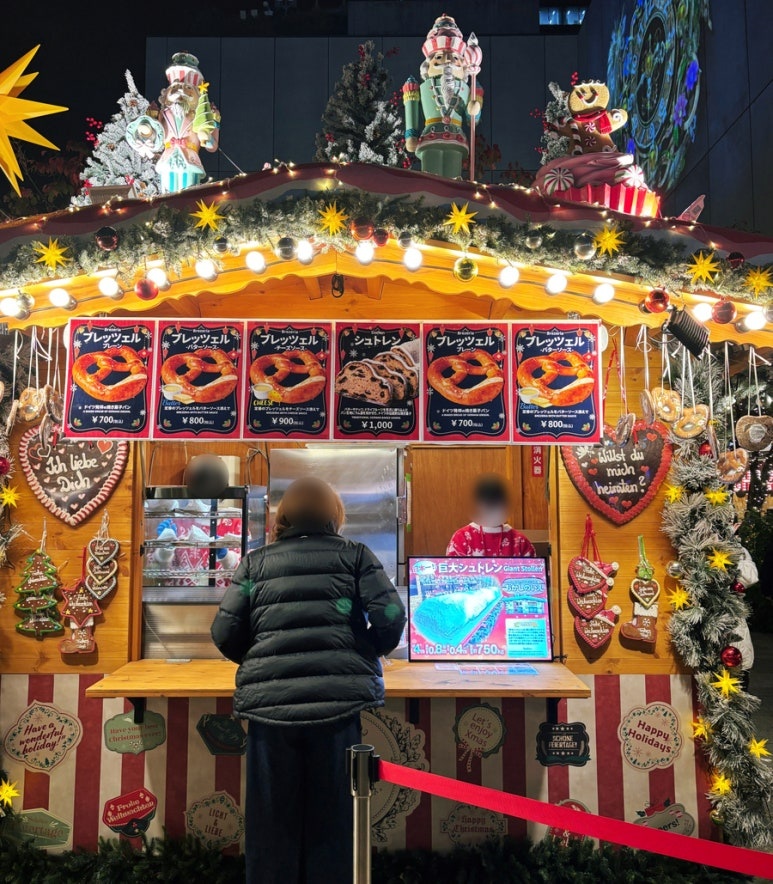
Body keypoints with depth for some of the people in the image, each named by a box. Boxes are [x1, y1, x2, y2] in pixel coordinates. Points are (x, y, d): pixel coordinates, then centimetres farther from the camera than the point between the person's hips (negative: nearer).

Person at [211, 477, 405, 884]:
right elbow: (390, 619, -2)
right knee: (332, 823, 11)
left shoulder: (256, 562, 11)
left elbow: (225, 633, 5)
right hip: (341, 699, -1)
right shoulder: (356, 555, 8)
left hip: (270, 703, 1)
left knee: (272, 827, 12)